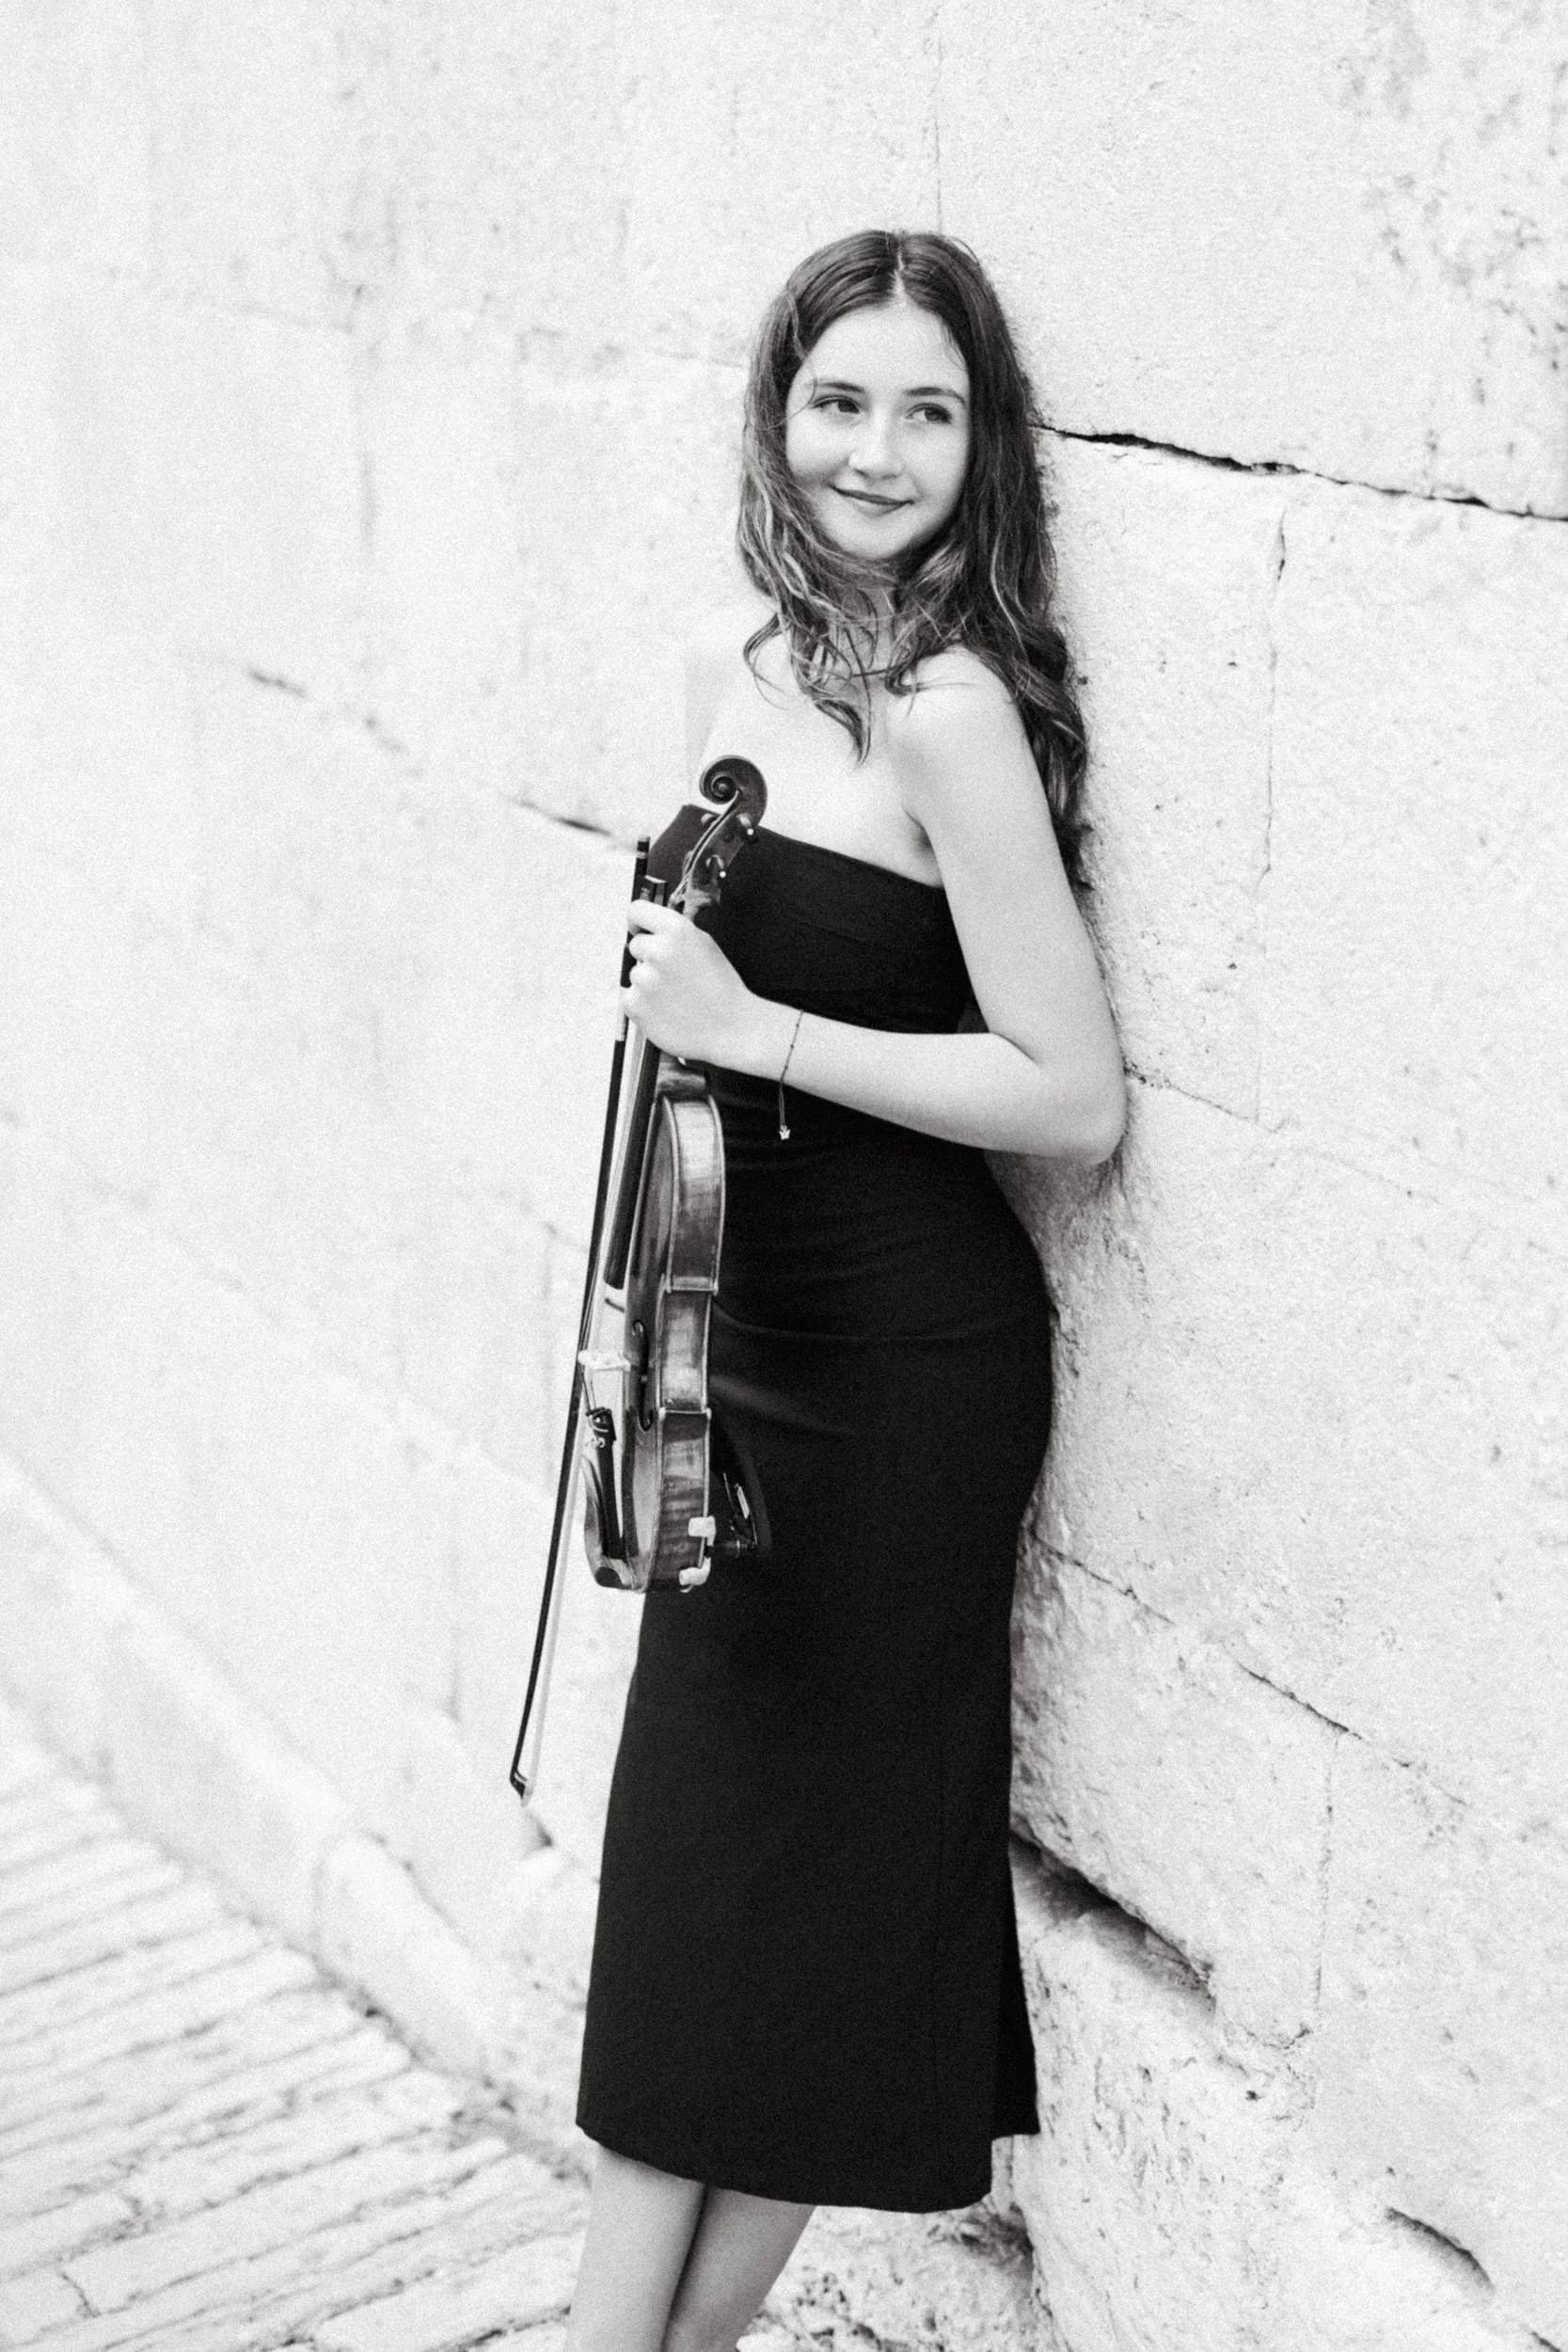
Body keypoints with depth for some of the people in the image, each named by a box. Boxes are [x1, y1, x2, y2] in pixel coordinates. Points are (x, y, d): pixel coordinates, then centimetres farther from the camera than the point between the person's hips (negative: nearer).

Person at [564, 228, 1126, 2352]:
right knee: (690, 1857, 13)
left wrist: (757, 1031, -20)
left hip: (907, 1364, -7)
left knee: (793, 1871, 7)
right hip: (753, 1327, 7)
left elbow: (1076, 1100, -19)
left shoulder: (951, 707, -17)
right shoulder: (737, 660, 5)